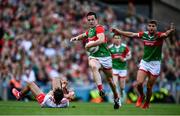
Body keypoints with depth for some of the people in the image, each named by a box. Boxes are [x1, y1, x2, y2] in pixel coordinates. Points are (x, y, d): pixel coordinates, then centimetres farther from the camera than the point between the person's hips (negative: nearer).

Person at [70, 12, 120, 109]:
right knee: (93, 66, -34)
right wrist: (77, 38, 13)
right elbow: (84, 35, 35)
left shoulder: (99, 28, -11)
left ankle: (116, 97, 35)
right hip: (93, 57, 4)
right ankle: (101, 90, -46)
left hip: (104, 57, -4)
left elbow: (101, 40, -30)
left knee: (110, 79, 11)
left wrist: (89, 45, -22)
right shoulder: (90, 30, 11)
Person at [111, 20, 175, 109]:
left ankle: (147, 103, 29)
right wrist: (118, 31, 13)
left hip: (155, 64, -3)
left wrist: (170, 31, -56)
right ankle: (141, 96, 21)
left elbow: (166, 34, -33)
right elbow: (131, 35, 10)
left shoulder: (159, 36, -12)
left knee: (149, 87, 2)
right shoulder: (144, 34, 0)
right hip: (144, 62, 3)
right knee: (139, 83, -12)